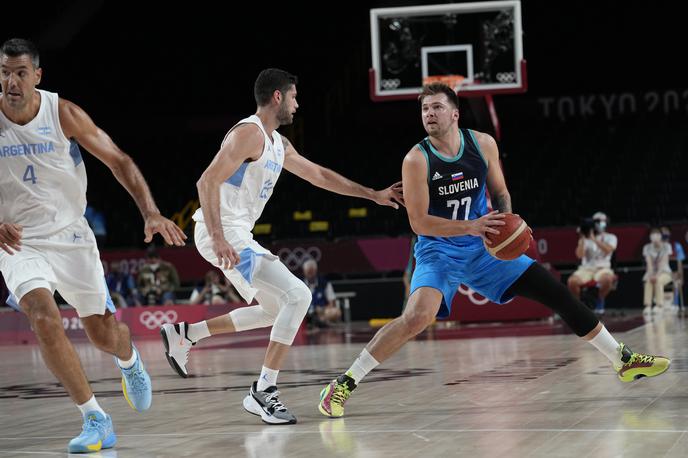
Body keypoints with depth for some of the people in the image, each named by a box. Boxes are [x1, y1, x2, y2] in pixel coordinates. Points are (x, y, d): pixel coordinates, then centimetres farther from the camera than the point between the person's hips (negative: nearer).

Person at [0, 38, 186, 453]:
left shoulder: (63, 114, -10)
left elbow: (118, 161, -6)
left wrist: (151, 213, -18)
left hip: (71, 236, 1)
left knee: (104, 333, 7)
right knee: (44, 318, -26)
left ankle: (129, 360, 48)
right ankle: (95, 419, -14)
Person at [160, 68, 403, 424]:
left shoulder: (278, 144, 17)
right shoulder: (250, 133, -14)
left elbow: (318, 175, 27)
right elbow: (208, 181, -22)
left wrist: (374, 195, 27)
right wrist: (218, 239, -29)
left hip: (235, 236, 10)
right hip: (223, 234, -10)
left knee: (276, 311, 20)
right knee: (297, 295, -15)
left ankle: (184, 334, 24)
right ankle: (263, 391, -13)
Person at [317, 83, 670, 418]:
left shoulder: (483, 144, -4)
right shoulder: (416, 160, -16)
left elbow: (500, 192, 10)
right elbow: (419, 222, -17)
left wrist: (506, 220, -12)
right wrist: (471, 227, -28)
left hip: (483, 248, 5)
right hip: (438, 251, -4)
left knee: (557, 293, 1)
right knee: (418, 316, -31)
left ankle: (623, 360, 14)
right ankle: (344, 383, -20)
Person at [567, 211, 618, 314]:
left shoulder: (610, 238, 9)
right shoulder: (586, 239, 12)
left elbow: (608, 249, -14)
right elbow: (579, 255, -2)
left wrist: (594, 239, -17)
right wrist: (582, 239, -9)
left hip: (602, 268, -1)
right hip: (586, 268, 1)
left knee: (607, 279, -38)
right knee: (572, 281, -30)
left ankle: (600, 302, -9)